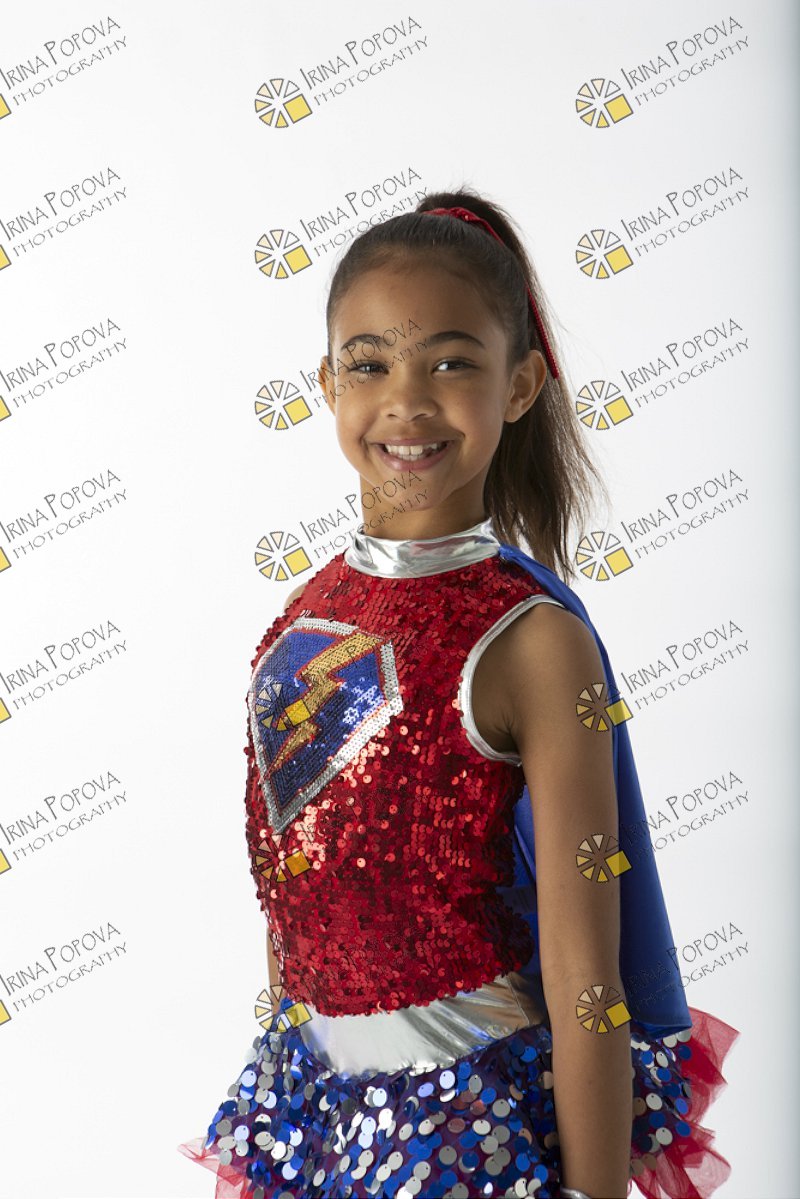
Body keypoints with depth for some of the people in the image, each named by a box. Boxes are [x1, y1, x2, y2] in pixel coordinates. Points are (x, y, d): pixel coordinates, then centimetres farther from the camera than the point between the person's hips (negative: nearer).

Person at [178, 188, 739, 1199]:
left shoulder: (530, 643, -19)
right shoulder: (307, 613, -2)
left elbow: (584, 985, -18)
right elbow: (288, 882, 7)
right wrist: (281, 1093, 14)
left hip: (474, 1114, -5)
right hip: (313, 1085, 5)